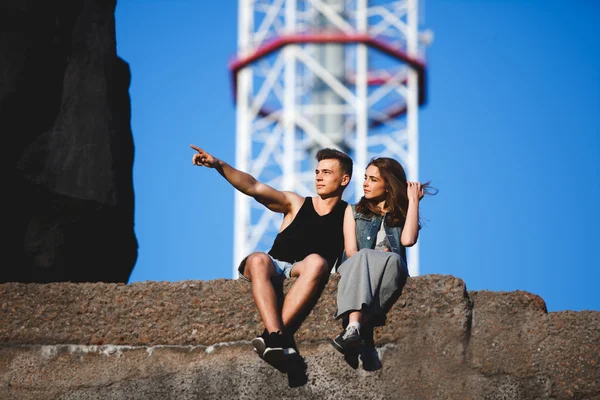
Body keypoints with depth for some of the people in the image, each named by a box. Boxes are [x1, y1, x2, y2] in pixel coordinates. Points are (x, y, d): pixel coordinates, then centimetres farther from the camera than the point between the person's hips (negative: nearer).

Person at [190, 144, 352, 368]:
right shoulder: (296, 204, 13)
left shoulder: (348, 215, 12)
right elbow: (254, 187, 1)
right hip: (273, 270, 2)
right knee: (258, 259, -32)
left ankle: (272, 335, -44)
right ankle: (279, 338, -51)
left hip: (305, 276, -2)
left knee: (317, 262, -35)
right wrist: (218, 165, -12)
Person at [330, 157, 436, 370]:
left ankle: (353, 330, -52)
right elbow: (351, 252, 8)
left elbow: (408, 240, -4)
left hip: (391, 273, 0)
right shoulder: (354, 211, 23)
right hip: (356, 270, 0)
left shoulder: (401, 214, 20)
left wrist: (413, 201, 5)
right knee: (363, 258, -37)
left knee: (392, 259, -37)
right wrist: (373, 257, -14)